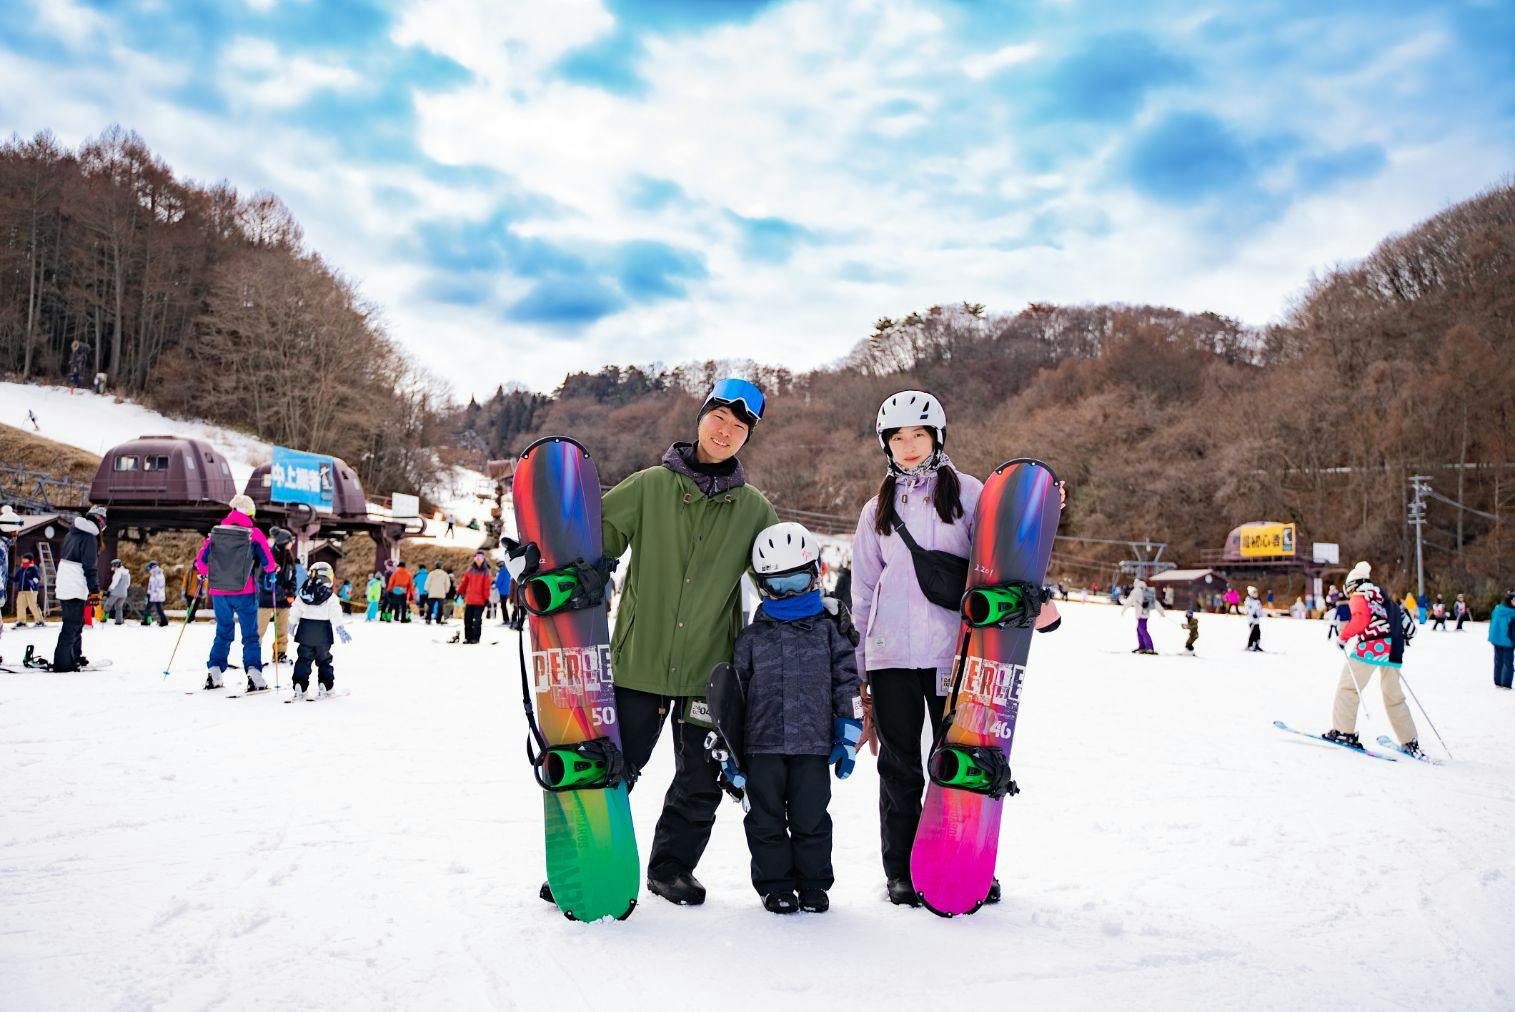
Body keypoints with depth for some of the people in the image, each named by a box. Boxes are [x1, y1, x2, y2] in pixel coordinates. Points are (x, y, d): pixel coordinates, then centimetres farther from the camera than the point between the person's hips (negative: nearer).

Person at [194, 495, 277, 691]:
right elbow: (268, 563, -4)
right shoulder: (254, 534, -6)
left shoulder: (216, 532, 2)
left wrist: (204, 572, 27)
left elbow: (201, 560, 6)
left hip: (219, 592, 3)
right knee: (250, 635, 4)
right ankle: (253, 672, -8)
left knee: (223, 633, 17)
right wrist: (274, 568, 19)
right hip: (245, 592, -3)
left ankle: (214, 671, 10)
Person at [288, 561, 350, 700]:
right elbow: (336, 616, -15)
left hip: (305, 632, 2)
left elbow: (295, 612, 9)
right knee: (324, 660, 8)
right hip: (323, 633, -2)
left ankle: (299, 686, 0)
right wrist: (341, 630, -12)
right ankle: (325, 686, 2)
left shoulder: (302, 594, 1)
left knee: (303, 659, 8)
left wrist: (292, 625, 22)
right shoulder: (330, 597, -10)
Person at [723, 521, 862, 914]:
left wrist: (848, 737, 3)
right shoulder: (751, 638, 6)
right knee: (767, 819, 5)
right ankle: (775, 885, 18)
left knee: (810, 817, 4)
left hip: (814, 745, 0)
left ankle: (813, 884, 19)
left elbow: (847, 684, 8)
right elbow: (733, 693, 9)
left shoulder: (829, 633, 7)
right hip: (762, 745, 1)